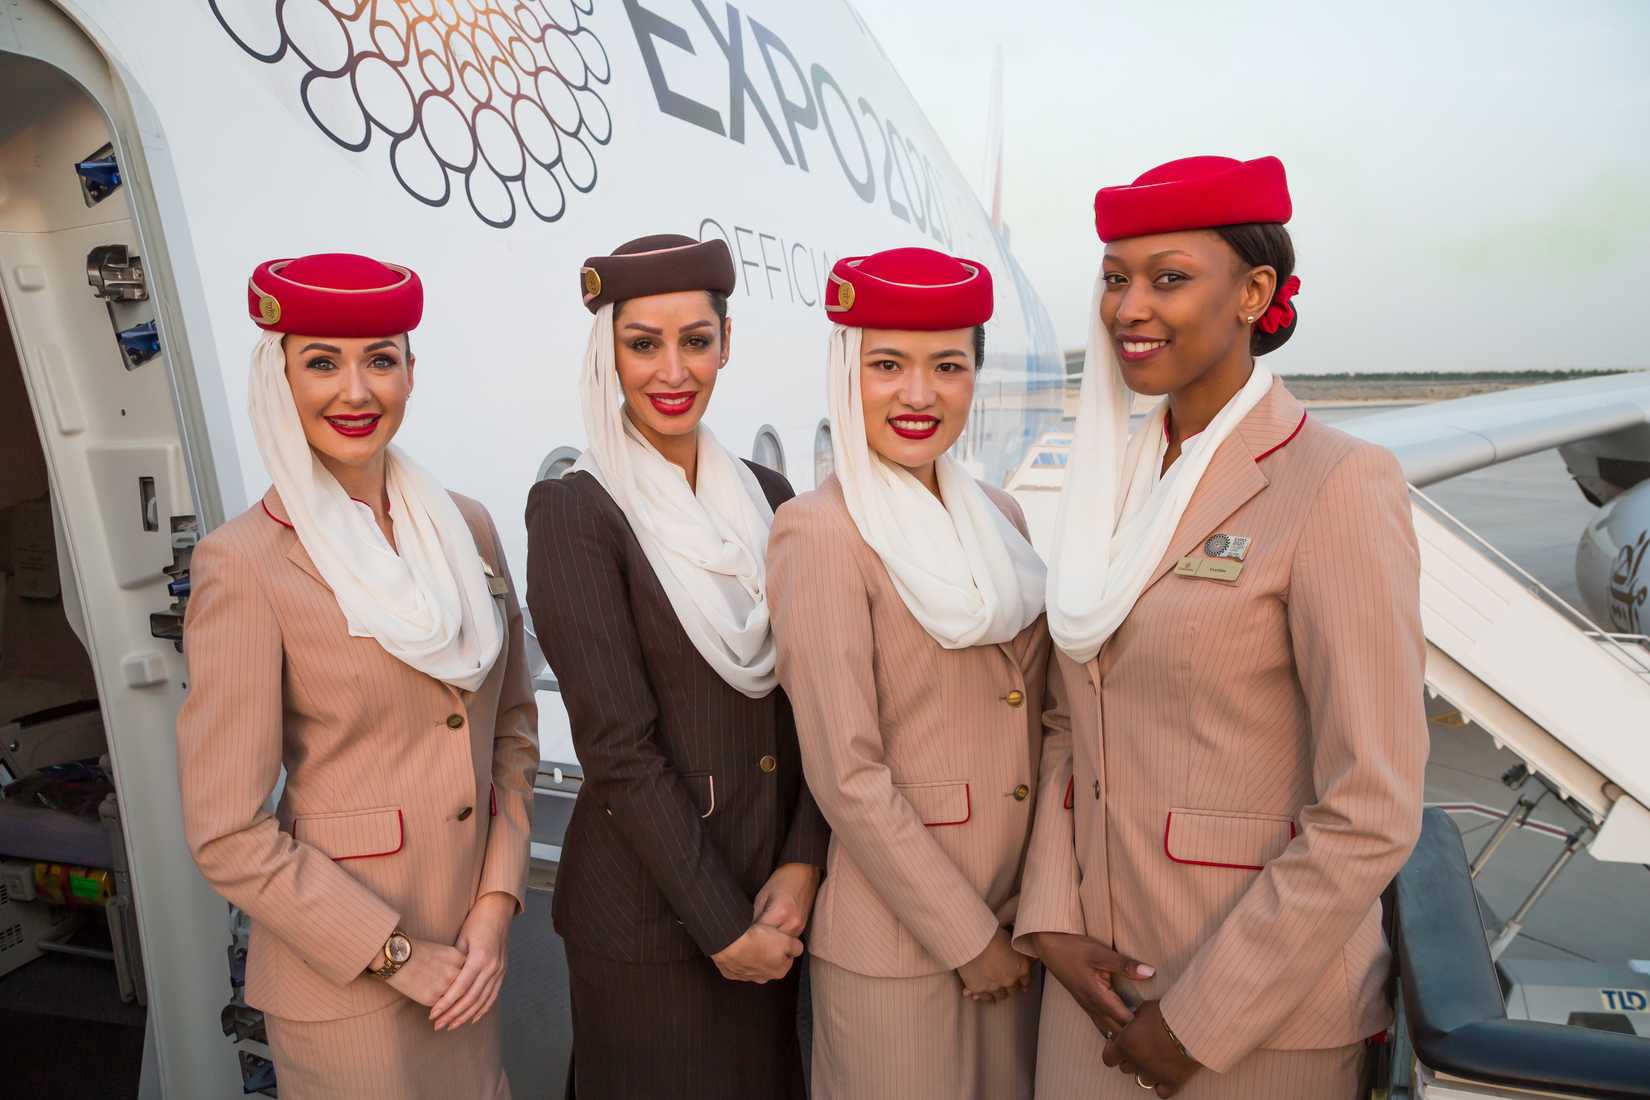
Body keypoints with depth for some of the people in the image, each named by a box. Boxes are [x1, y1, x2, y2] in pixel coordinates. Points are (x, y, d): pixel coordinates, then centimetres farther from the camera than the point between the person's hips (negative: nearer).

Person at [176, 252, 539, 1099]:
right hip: (344, 980, -4)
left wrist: (497, 902, -4)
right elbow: (227, 834, -14)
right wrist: (400, 957, -12)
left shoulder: (463, 526, 0)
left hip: (471, 945, 5)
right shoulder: (242, 564, -15)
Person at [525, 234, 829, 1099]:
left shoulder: (767, 498, 3)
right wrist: (722, 925, -13)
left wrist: (802, 865, -8)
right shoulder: (575, 514, -12)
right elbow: (618, 745, -16)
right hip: (648, 908, -5)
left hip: (776, 899, 5)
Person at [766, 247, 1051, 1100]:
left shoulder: (999, 517, 4)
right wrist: (967, 935, -11)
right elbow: (846, 775, -17)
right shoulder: (820, 532, -16)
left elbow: (1036, 721, 10)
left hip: (1019, 918, 6)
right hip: (895, 943, -6)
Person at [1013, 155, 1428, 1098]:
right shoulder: (1117, 479, 3)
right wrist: (1052, 918, -3)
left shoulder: (1335, 486, -16)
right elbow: (1075, 727, 6)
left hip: (1262, 1015, -5)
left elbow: (1371, 816, -18)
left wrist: (1200, 1019, -14)